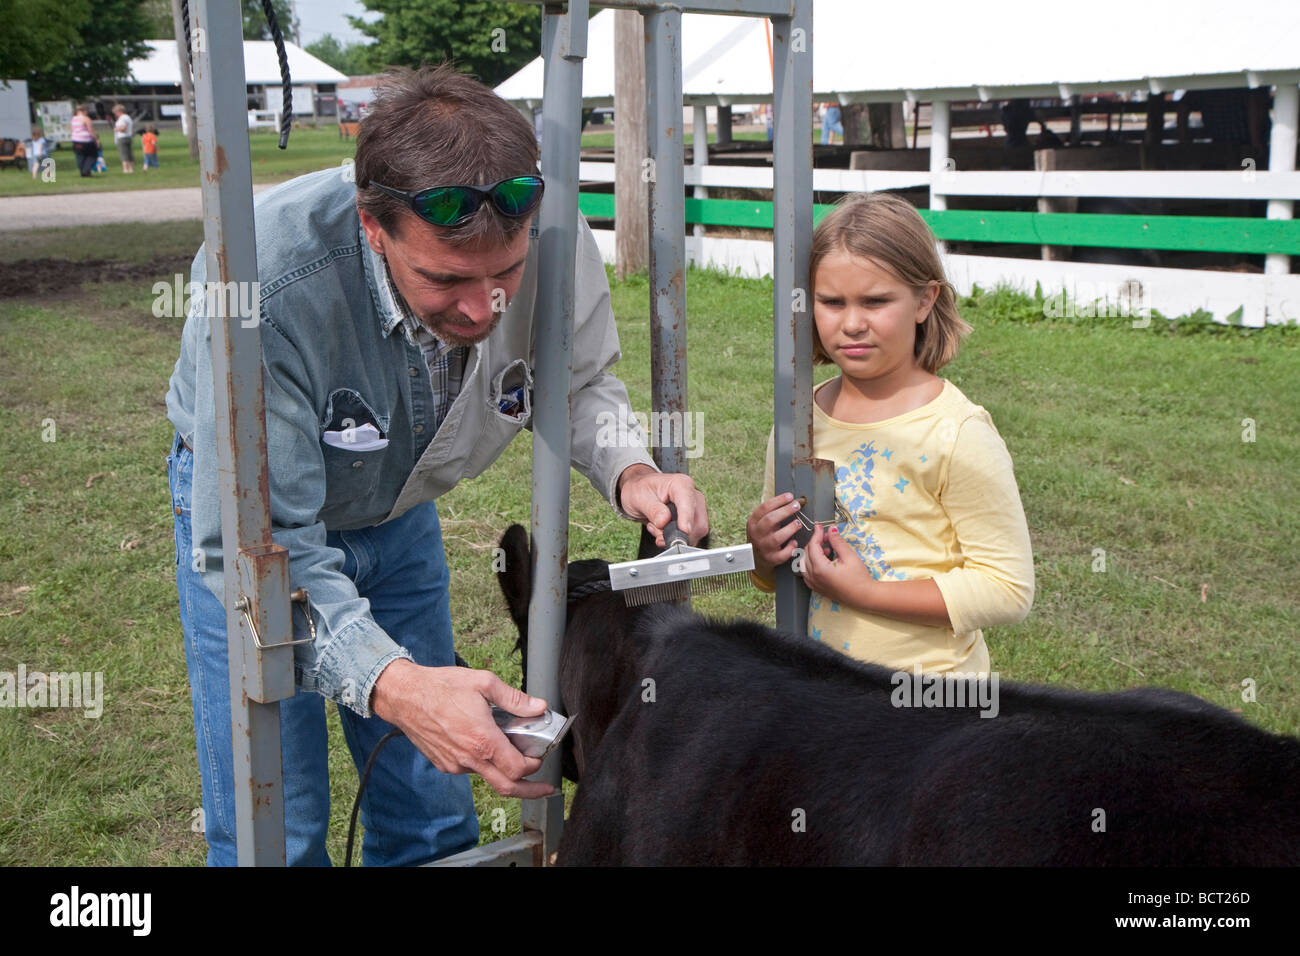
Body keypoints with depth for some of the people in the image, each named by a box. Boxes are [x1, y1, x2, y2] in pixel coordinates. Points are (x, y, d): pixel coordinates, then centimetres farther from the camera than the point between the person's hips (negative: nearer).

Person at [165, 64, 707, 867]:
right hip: (251, 508, -4)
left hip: (400, 515, 4)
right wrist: (389, 681, -51)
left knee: (435, 815, 10)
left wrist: (629, 471, -24)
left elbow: (580, 381, -3)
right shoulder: (267, 283, -41)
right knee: (275, 833, -3)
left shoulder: (556, 248, -26)